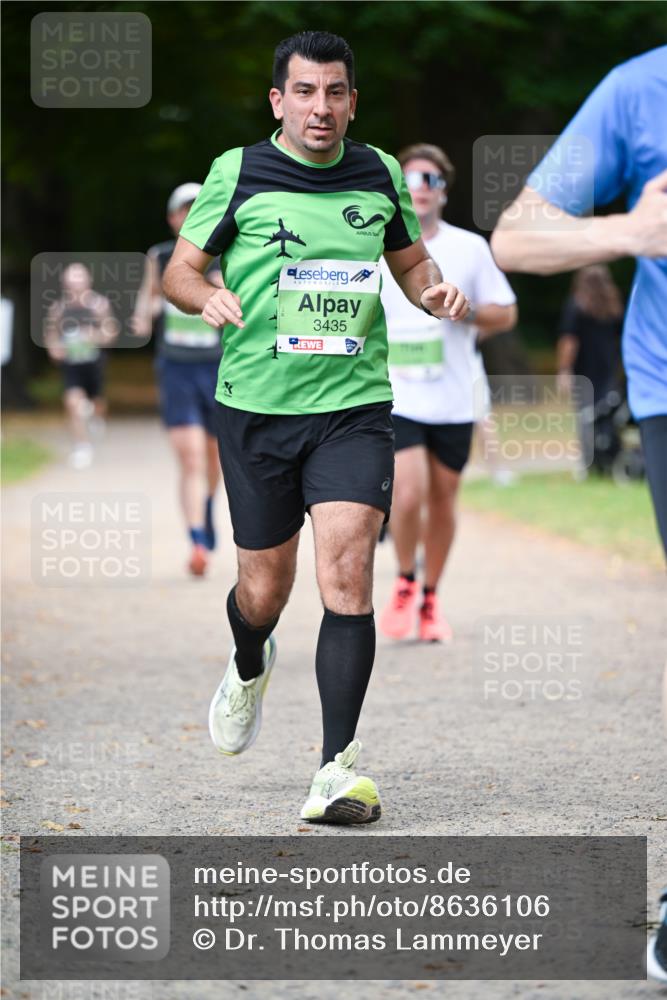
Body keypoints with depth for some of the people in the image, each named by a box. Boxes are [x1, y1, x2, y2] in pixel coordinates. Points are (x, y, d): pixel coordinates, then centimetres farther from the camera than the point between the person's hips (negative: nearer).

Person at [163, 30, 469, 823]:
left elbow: (410, 260, 22)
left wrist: (436, 292, 0)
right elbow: (178, 271, 6)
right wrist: (207, 296, -17)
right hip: (255, 407, 0)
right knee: (264, 588, 7)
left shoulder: (380, 176, 7)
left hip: (353, 408, 1)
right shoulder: (237, 174, 0)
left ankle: (337, 767, -13)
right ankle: (249, 668, 45)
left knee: (346, 571, -16)